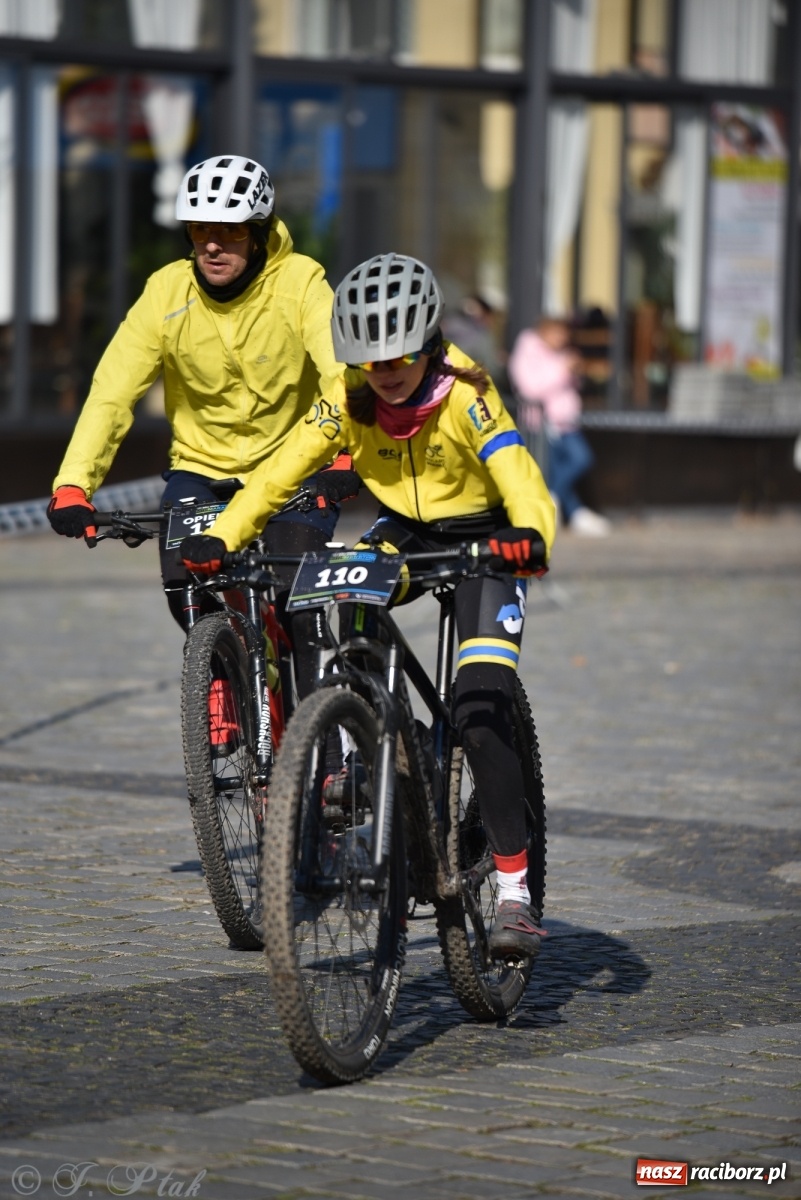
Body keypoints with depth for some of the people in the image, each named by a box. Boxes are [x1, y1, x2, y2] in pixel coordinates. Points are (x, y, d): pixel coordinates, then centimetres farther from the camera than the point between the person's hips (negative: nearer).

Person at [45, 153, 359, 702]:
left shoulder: (301, 282, -16)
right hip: (201, 468, 2)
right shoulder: (166, 292, -11)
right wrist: (72, 483, -28)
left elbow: (344, 375, -28)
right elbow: (112, 390, -16)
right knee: (184, 583, -16)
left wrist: (344, 454, -47)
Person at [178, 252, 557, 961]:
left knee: (482, 716, -19)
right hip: (402, 535, 5)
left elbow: (522, 482, -37)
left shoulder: (465, 395, -26)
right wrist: (221, 538, -29)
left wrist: (530, 537, -59)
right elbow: (283, 470, -14)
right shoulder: (350, 398, -14)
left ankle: (516, 893, -15)